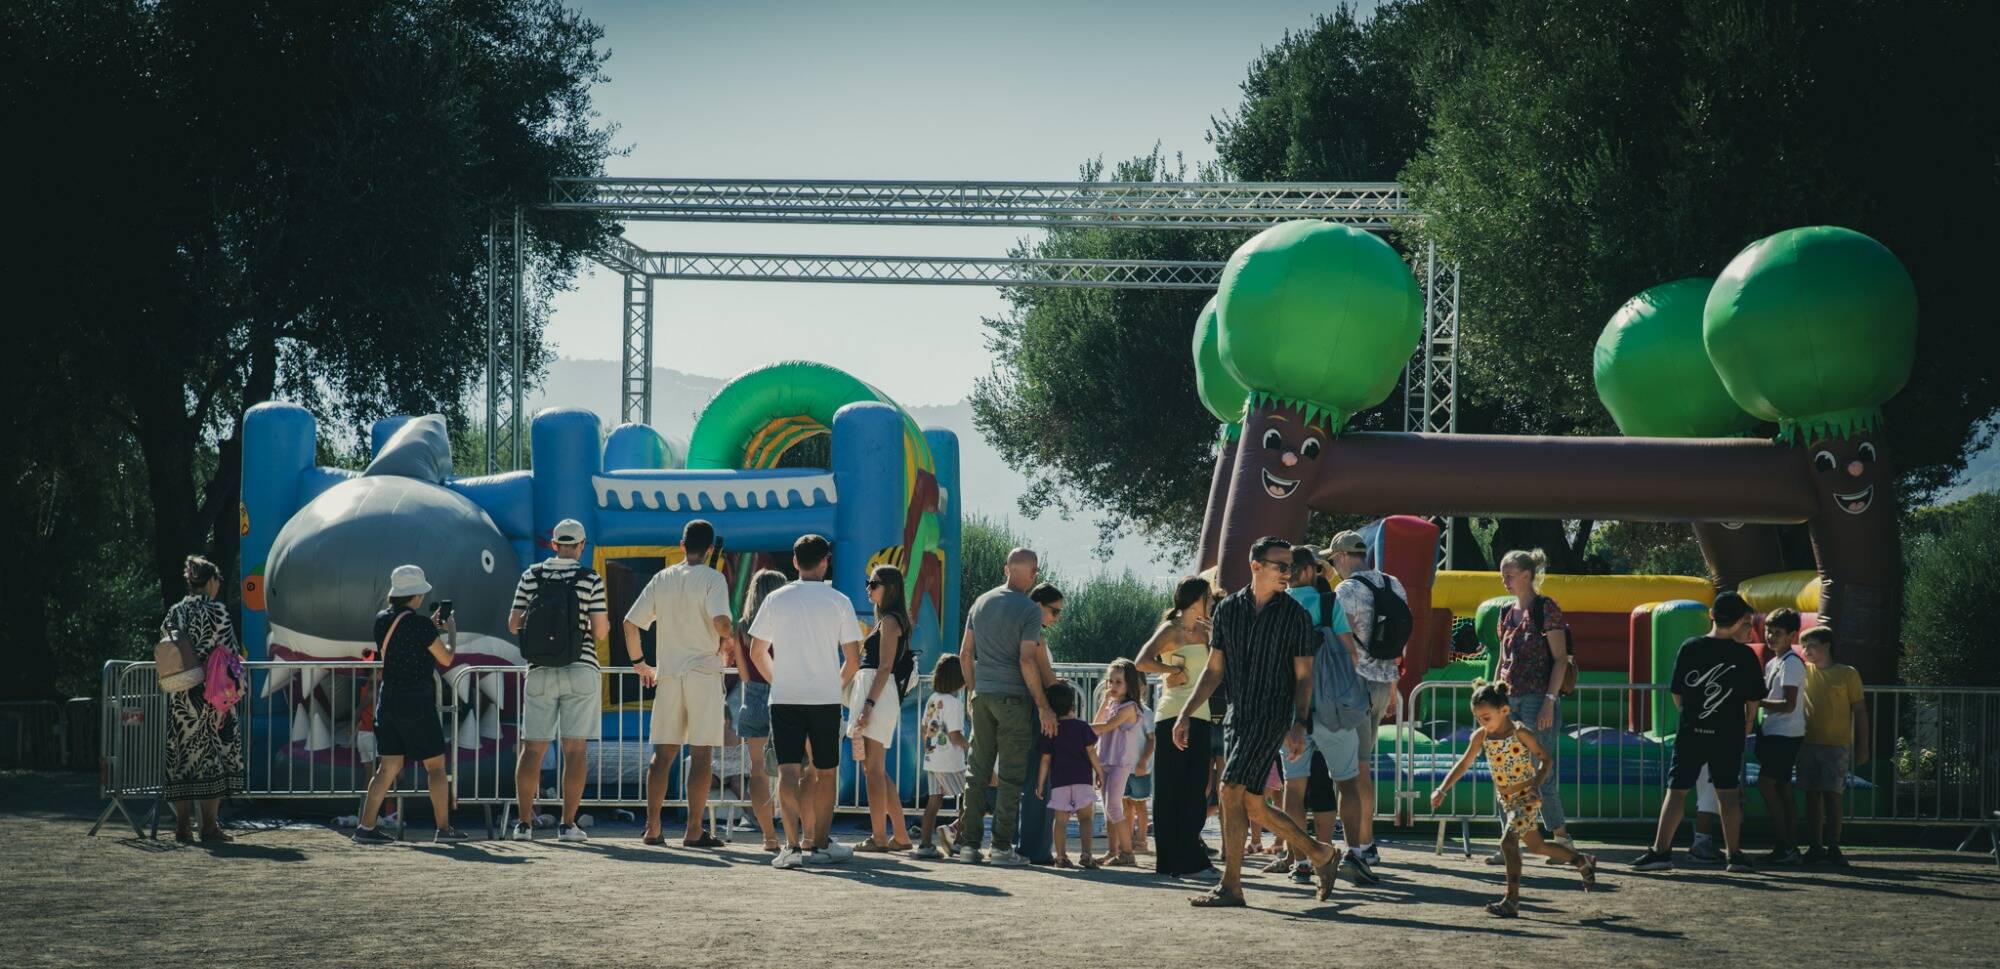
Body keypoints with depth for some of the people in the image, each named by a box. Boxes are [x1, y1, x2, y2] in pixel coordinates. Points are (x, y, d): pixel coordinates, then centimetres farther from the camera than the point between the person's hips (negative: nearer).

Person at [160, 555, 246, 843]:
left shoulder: (174, 613, 9)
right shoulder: (215, 610, -7)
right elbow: (228, 652, -11)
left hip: (179, 697, 5)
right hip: (210, 691, -5)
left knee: (182, 755, 8)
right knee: (214, 754, 0)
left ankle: (182, 825, 7)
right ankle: (210, 825, -4)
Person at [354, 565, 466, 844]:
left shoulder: (381, 620, 5)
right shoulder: (420, 624, -14)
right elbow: (446, 658, -5)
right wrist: (451, 631, 11)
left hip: (388, 699, 6)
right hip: (417, 703, -6)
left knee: (388, 767, 9)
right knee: (435, 766, 5)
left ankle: (365, 827, 1)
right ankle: (444, 829, 6)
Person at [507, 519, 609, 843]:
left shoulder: (532, 575, 3)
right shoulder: (591, 579, -4)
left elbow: (514, 625, 3)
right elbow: (601, 631, -6)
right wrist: (605, 622, 16)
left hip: (540, 671, 2)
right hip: (580, 670, -2)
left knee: (532, 749, 6)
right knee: (575, 749, 1)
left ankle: (524, 822, 3)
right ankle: (568, 824, -3)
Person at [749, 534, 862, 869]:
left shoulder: (776, 599, 4)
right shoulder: (839, 602, -1)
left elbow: (757, 653, 9)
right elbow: (853, 659, 0)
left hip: (784, 699, 1)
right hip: (826, 698, -1)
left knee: (788, 770, -5)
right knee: (824, 772, 12)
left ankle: (793, 844, -20)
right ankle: (820, 844, 18)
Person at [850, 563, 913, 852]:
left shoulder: (890, 620, -8)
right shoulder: (884, 619, 22)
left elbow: (885, 667, -15)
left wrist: (869, 704, -21)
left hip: (879, 693, -10)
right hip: (870, 694, 10)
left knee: (874, 768, -9)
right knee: (875, 770, 11)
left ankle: (879, 837, -9)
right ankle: (900, 836, 13)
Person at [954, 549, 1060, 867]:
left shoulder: (981, 602, 10)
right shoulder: (1029, 610, -9)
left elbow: (965, 654, 12)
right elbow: (1026, 661, -15)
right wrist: (1043, 706, -10)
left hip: (982, 695, 6)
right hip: (1014, 697, -6)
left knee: (978, 772, 9)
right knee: (1011, 774, -1)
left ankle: (969, 843, 7)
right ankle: (1002, 846, -3)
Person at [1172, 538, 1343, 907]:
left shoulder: (1294, 614, -3)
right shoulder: (1228, 609, 7)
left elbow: (1304, 676, -1)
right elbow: (1214, 670, 12)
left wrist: (1299, 724, -13)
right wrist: (1186, 714, 5)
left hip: (1273, 716, -5)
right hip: (1237, 716, 5)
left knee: (1231, 790, -17)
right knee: (1250, 805, 7)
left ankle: (1231, 887, -12)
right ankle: (1319, 853, 24)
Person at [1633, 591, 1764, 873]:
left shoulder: (1689, 648, -4)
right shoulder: (1744, 655, -4)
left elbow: (1677, 694, 2)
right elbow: (1752, 702, 2)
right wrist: (1743, 730, 17)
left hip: (1691, 733, -1)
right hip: (1728, 734, 1)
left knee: (1676, 791, 2)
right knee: (1727, 793, 9)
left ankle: (1661, 850, -1)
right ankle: (1735, 854, 11)